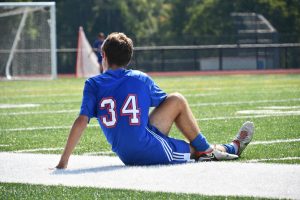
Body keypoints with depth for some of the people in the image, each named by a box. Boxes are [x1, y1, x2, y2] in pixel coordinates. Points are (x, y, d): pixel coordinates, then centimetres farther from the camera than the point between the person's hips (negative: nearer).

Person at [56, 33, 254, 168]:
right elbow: (164, 102, 15)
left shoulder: (93, 84, 1)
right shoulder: (141, 79, 1)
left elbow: (81, 121, -9)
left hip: (126, 156, 3)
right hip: (151, 151, -3)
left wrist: (64, 161, -9)